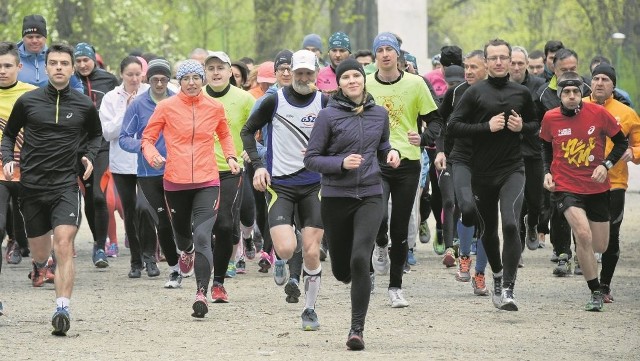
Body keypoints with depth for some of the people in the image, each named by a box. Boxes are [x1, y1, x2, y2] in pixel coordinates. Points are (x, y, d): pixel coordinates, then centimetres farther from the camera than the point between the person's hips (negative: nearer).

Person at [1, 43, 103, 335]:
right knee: (40, 250, 12)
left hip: (65, 185, -1)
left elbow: (96, 134, 23)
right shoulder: (27, 101, 1)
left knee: (64, 244, -20)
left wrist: (90, 156, 5)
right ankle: (40, 262, 50)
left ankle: (62, 308, -23)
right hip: (31, 185, 1)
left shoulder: (84, 106, 3)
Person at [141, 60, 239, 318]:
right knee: (182, 232, 20)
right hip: (175, 182, 1)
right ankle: (186, 251, 58)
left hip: (207, 182, -1)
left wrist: (230, 157, 7)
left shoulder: (214, 107, 5)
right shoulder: (166, 107, -1)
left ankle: (201, 293, -19)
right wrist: (153, 156, -14)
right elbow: (147, 137, 6)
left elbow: (224, 134, 24)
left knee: (202, 236, -17)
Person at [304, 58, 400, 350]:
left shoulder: (379, 114, 7)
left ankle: (357, 328, -11)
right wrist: (341, 163, -18)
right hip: (336, 196, -1)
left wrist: (391, 154, 2)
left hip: (370, 195, 1)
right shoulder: (328, 116, -5)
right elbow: (311, 159, -4)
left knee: (360, 260, -19)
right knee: (341, 270, 9)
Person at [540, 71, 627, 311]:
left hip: (597, 188, 2)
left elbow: (621, 142, 1)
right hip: (566, 187, -2)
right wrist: (547, 172, 0)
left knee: (600, 247, 9)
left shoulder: (598, 114, -10)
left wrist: (606, 165, -13)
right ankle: (596, 292, -12)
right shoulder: (550, 118, -6)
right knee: (583, 235, -24)